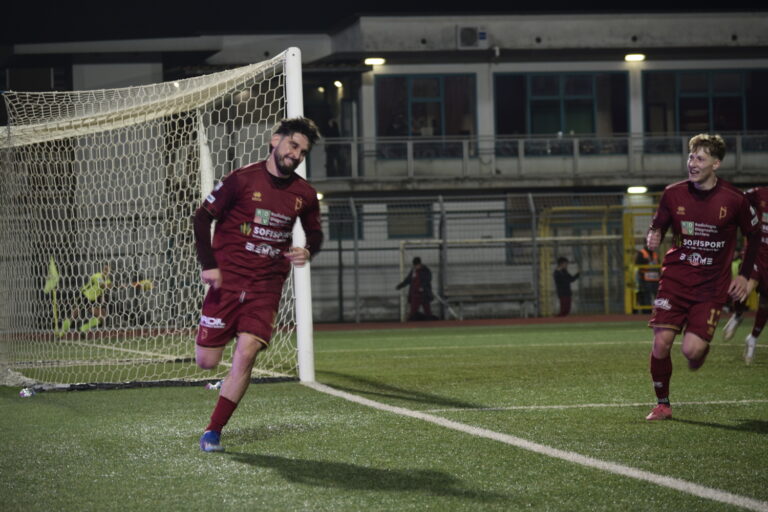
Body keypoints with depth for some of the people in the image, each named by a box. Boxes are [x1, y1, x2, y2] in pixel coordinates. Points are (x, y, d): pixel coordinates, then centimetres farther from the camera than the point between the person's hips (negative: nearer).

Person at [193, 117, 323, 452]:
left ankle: (213, 432, -5)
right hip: (228, 277, -2)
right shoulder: (242, 180, -6)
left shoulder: (304, 195, 6)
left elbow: (315, 233, 21)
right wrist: (208, 265, -12)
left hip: (267, 285, 2)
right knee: (206, 362, -3)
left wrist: (307, 251, -3)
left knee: (246, 354, -15)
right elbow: (202, 217, -2)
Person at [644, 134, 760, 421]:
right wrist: (653, 237, -14)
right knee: (661, 342, -10)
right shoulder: (673, 194, -3)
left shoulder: (734, 200, -7)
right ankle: (662, 405, 10)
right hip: (675, 279, 2)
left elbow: (754, 236, 8)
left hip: (711, 286, -2)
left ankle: (702, 349, 26)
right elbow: (658, 225, 11)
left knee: (692, 350, -14)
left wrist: (744, 276, 4)